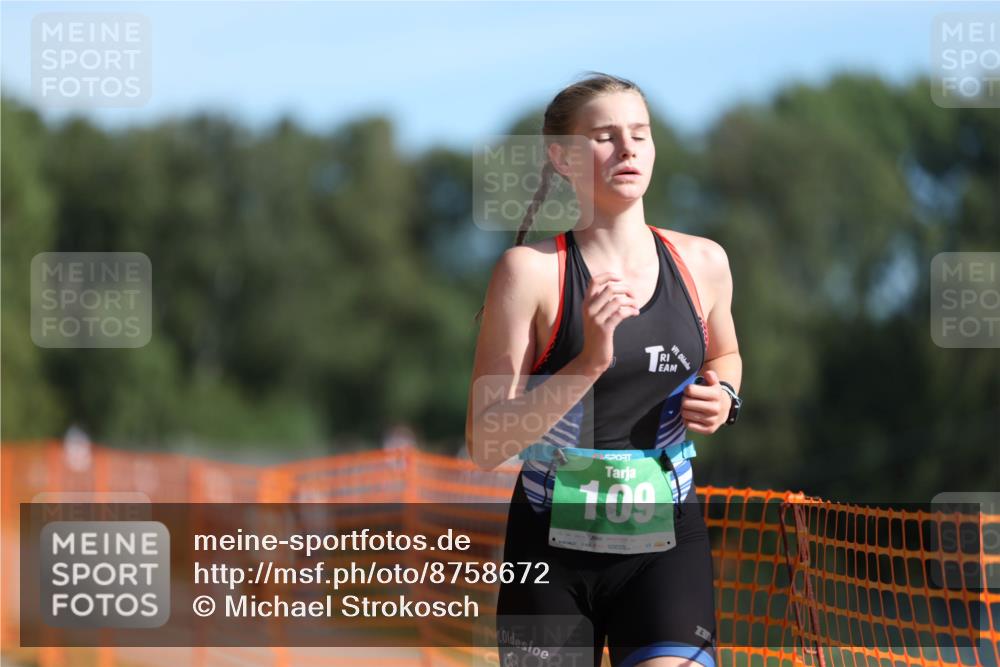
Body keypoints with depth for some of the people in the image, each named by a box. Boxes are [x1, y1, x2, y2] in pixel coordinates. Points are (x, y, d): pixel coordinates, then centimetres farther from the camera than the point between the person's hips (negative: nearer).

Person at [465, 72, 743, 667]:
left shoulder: (702, 262, 2)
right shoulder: (532, 270, -11)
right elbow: (486, 445, -15)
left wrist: (723, 396, 2)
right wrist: (589, 362, -26)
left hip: (666, 545, 2)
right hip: (552, 550, -2)